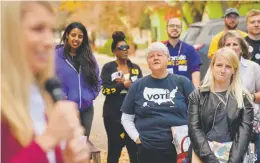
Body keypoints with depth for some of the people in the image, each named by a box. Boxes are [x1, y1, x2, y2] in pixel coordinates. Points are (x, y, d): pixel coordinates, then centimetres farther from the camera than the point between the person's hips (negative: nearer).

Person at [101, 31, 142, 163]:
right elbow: (106, 89, -11)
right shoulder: (108, 67, 2)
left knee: (136, 149, -3)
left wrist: (128, 83, -14)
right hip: (113, 114, -2)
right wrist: (123, 85, -13)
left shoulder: (135, 68, 12)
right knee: (114, 148, 6)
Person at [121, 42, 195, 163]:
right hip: (148, 151, 1)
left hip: (180, 149, -1)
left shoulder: (182, 82, 4)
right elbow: (126, 118, 11)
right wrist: (136, 138, 0)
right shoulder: (138, 86, 7)